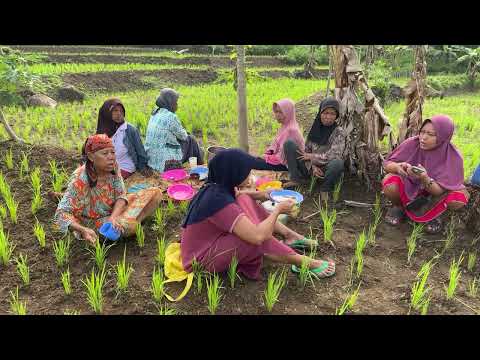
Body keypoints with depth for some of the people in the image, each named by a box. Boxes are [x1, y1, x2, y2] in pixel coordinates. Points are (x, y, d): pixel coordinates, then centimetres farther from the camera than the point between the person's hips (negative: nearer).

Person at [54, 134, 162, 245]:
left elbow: (121, 195, -10)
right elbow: (62, 213, -28)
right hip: (94, 222, -5)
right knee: (128, 226, -35)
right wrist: (83, 230, -46)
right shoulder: (80, 180, -27)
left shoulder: (112, 166, -13)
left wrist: (113, 217, -29)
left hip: (115, 210, 5)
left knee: (156, 193, -8)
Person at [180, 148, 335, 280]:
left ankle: (289, 234, 5)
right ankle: (302, 262, -4)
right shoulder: (219, 201, -32)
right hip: (203, 260, -9)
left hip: (206, 244, 9)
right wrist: (278, 209, -22)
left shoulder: (214, 188, -5)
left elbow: (234, 196, 21)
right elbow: (257, 236, -37)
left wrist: (257, 195, 3)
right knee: (258, 240, -27)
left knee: (245, 200, 4)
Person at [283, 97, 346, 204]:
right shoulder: (315, 128, 5)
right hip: (311, 168, 4)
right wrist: (312, 165, -10)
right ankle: (298, 179, -5)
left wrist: (312, 156, -11)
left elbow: (334, 155, -18)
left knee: (338, 163, -40)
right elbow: (307, 150, 7)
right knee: (289, 144, -11)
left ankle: (325, 190, -10)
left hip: (326, 170, -3)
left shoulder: (339, 131, -7)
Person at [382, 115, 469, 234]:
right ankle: (399, 206, 4)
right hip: (408, 187, 0)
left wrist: (425, 179, -48)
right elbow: (387, 164, -16)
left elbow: (440, 190, -26)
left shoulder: (453, 156, -22)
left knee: (459, 198, -29)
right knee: (390, 185, -32)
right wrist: (397, 167, -40)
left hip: (433, 194, 0)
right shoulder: (412, 143, -21)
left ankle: (434, 213, 5)